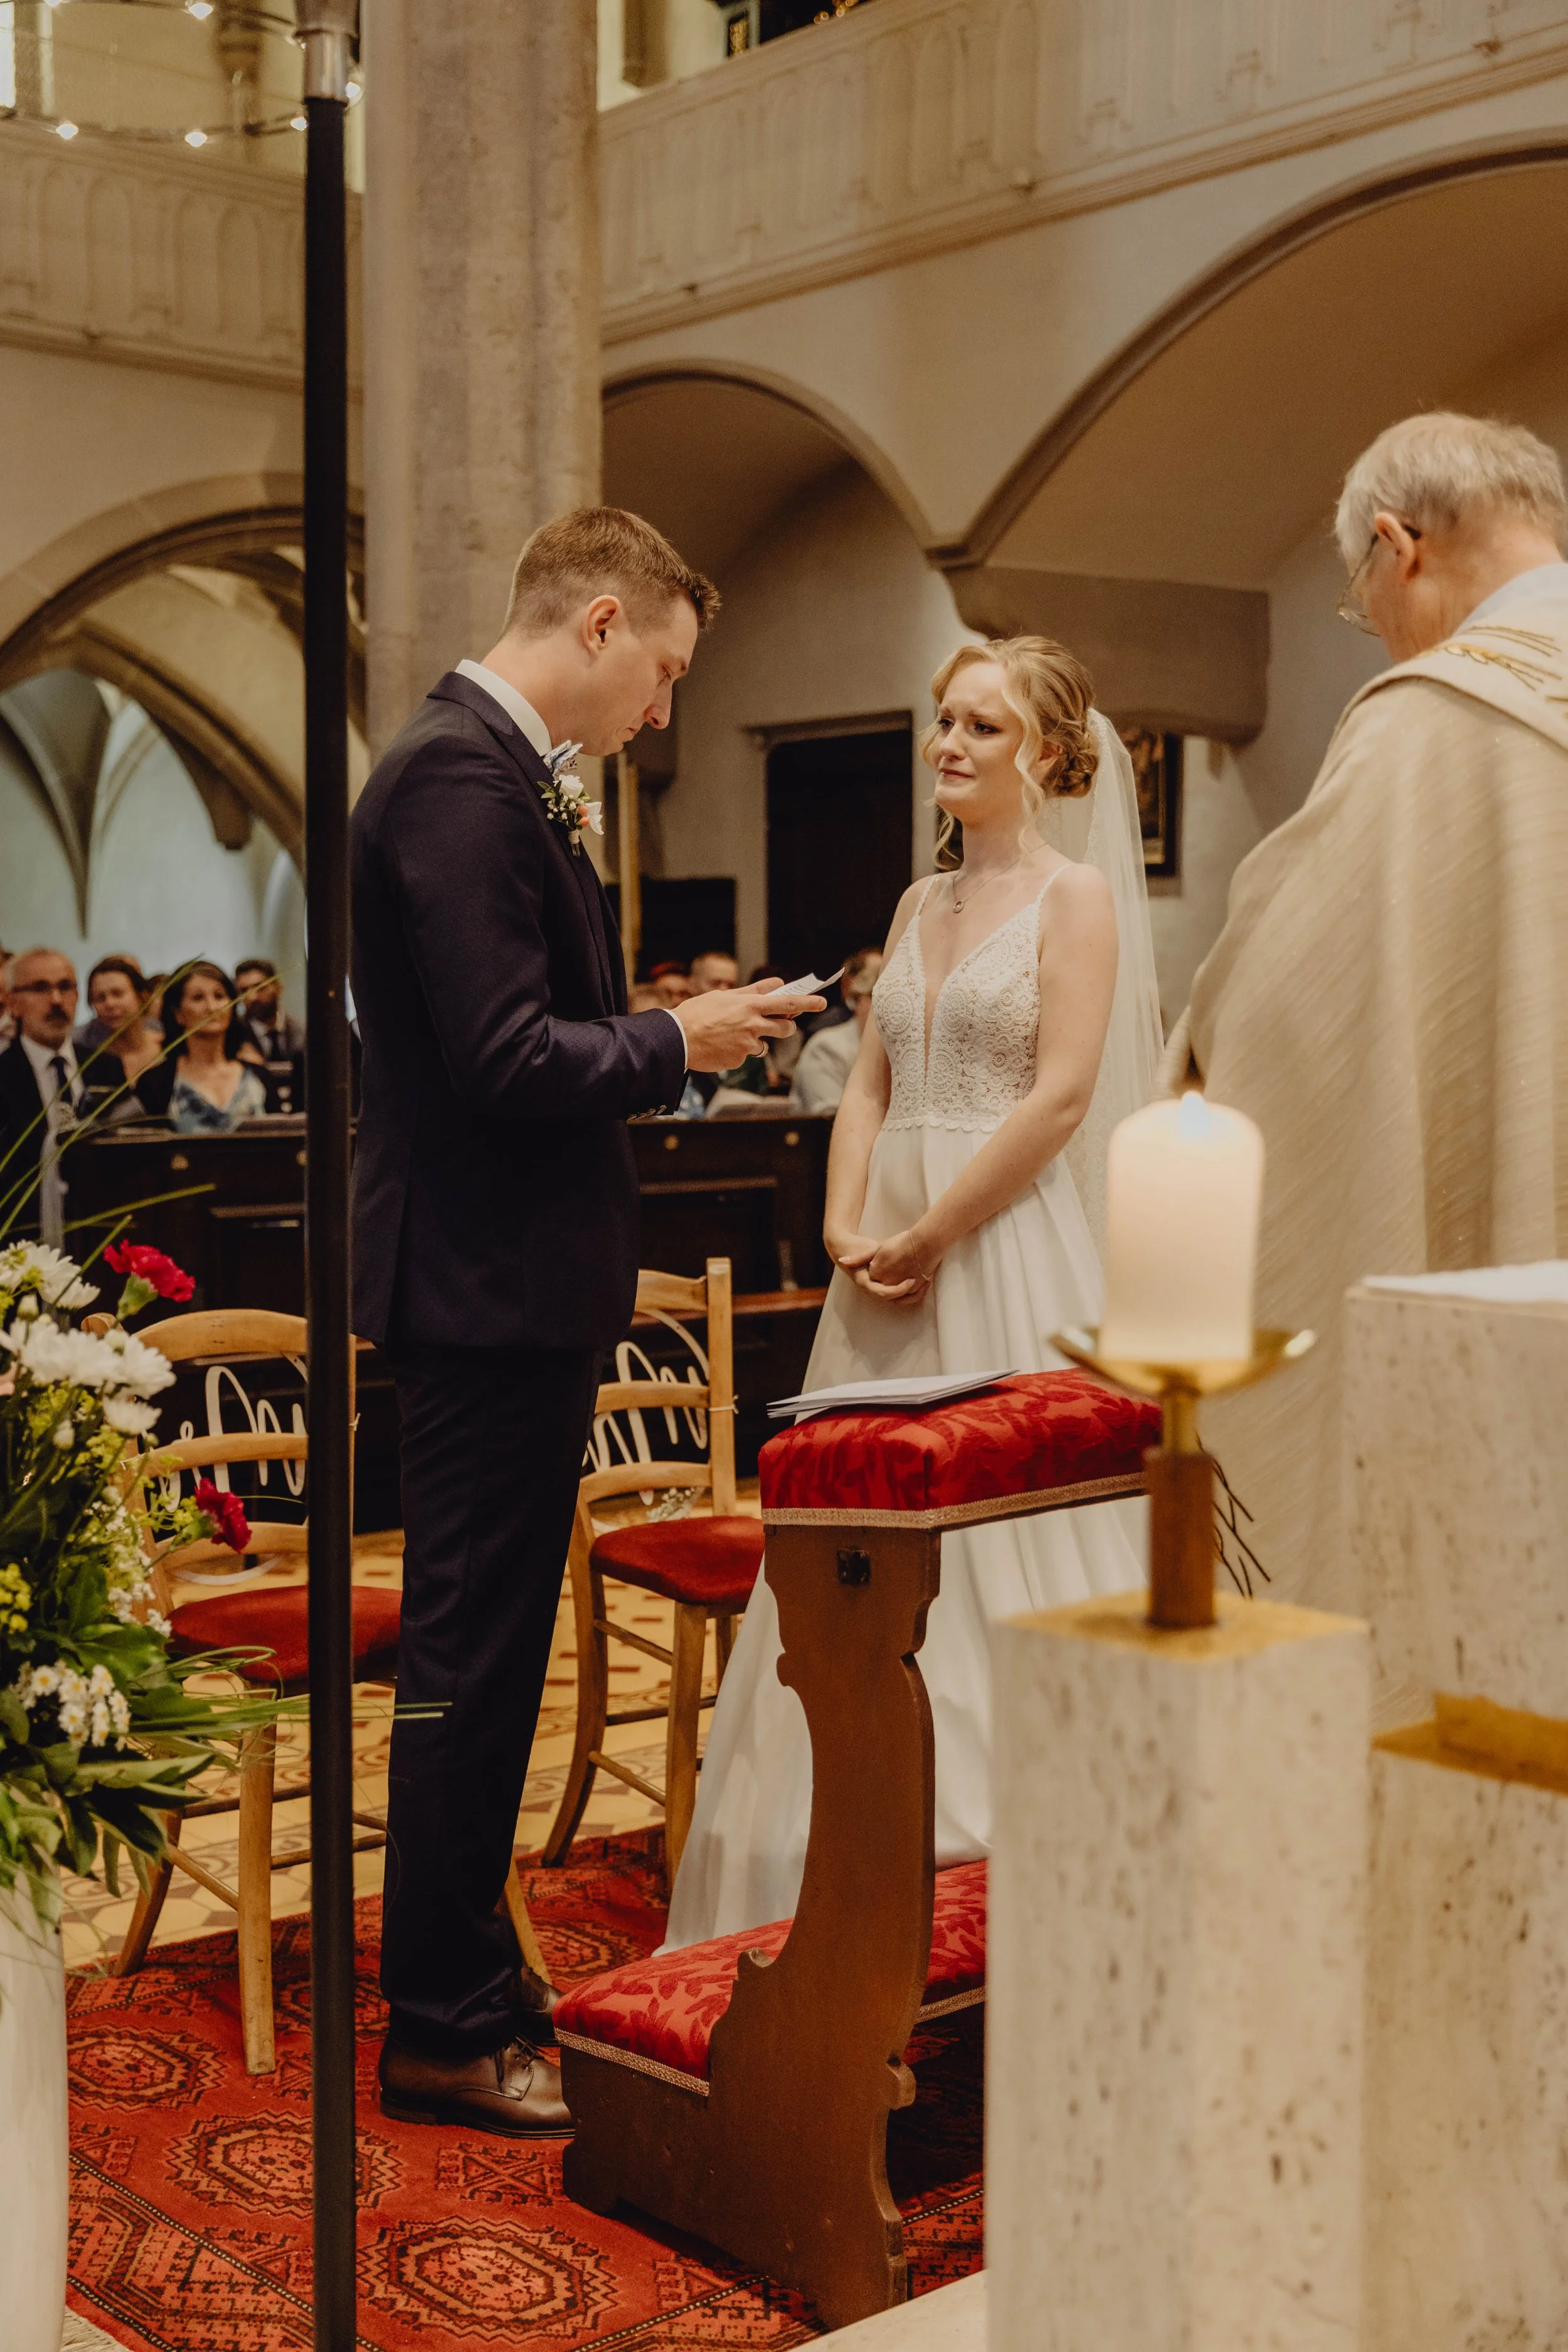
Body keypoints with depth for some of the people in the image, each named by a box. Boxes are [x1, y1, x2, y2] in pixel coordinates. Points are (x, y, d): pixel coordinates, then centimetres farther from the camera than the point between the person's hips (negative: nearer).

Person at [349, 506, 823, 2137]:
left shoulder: (495, 770, 16)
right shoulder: (460, 777, -17)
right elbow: (504, 1061, -23)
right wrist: (677, 1043, -11)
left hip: (514, 1285, 11)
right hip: (488, 1286, -11)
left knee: (481, 1663, 17)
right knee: (468, 1668, 0)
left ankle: (465, 1991, 30)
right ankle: (447, 2031, 13)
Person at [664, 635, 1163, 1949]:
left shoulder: (1077, 897, -3)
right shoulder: (922, 903, 16)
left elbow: (1060, 1099, -13)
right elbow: (870, 1084, 13)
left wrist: (932, 1236, -14)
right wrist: (845, 1224, -2)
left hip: (1004, 1249, -6)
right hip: (890, 1258, 7)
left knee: (1003, 1539, -3)